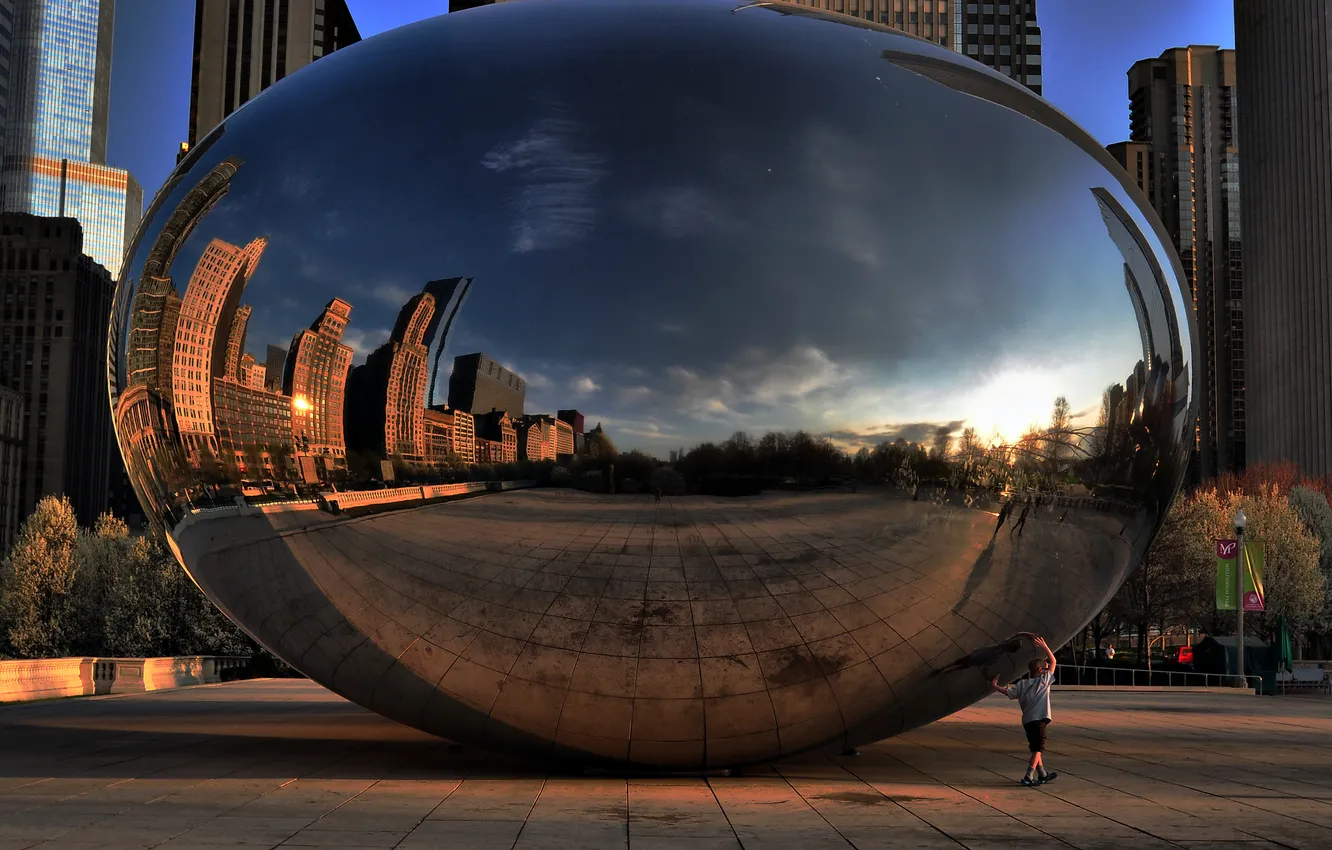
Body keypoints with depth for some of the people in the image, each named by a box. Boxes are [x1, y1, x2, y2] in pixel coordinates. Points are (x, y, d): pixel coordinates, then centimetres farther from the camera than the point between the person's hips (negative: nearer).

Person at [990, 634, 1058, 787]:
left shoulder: (1022, 684, 10)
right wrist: (1045, 647, 3)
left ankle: (1042, 775, 30)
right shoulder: (1043, 681, -1)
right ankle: (1028, 777, -16)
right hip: (1038, 719, -7)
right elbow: (1053, 662, 3)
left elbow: (1008, 692, 2)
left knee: (1036, 748, 18)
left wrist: (995, 686, 17)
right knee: (1038, 748, -6)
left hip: (1027, 720, 7)